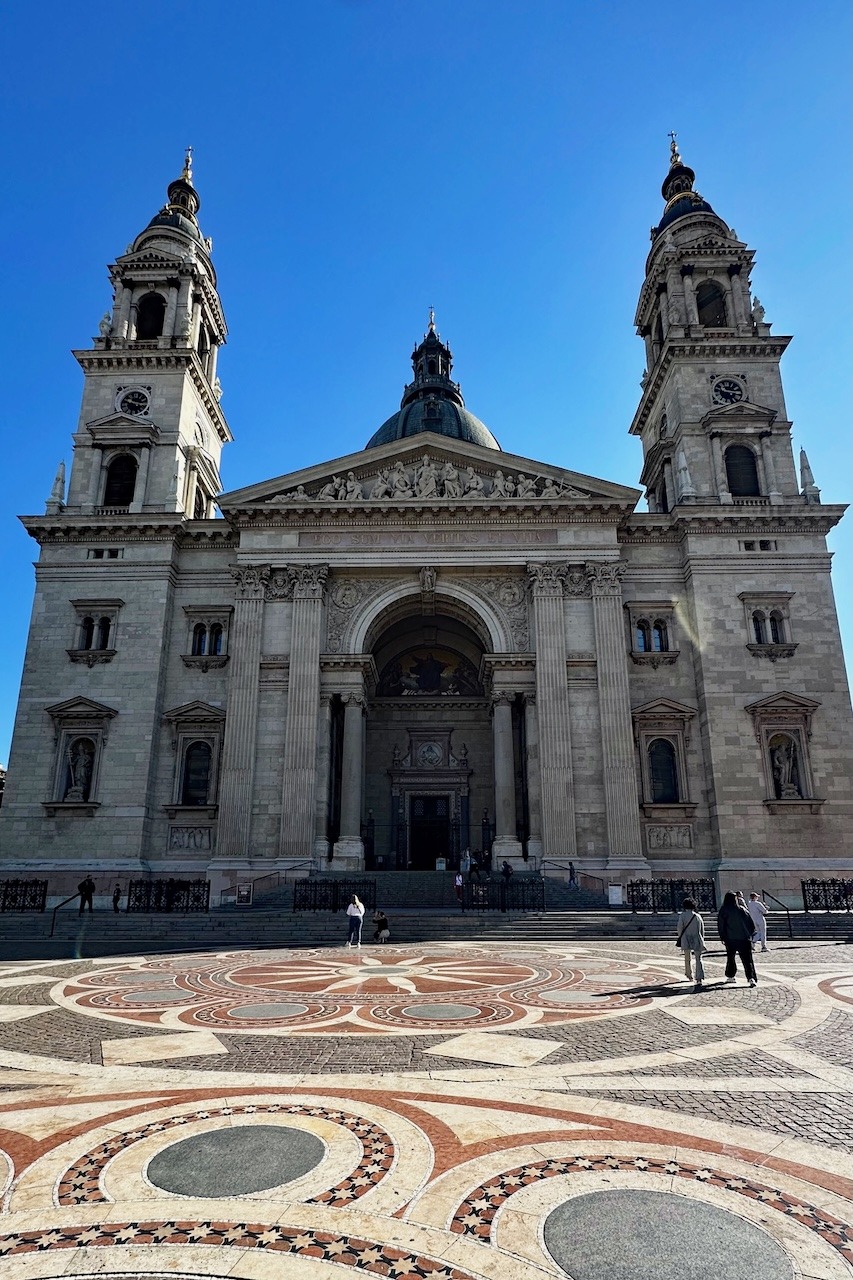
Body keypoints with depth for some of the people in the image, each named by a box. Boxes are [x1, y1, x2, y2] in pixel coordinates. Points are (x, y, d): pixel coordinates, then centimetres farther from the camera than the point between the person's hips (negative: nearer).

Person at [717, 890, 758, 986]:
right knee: (747, 959, -1)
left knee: (731, 958, 17)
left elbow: (720, 926, -3)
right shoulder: (742, 910, 2)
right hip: (744, 939, 1)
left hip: (730, 939, -1)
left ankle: (731, 976, 22)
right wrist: (750, 935, 15)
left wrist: (722, 938, 5)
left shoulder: (723, 911, -3)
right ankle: (751, 978, -16)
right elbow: (751, 925, 5)